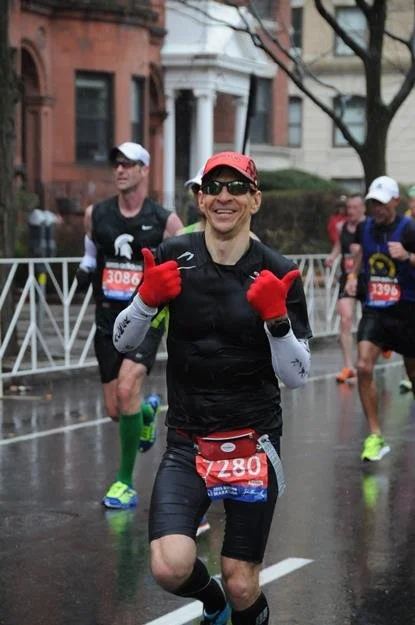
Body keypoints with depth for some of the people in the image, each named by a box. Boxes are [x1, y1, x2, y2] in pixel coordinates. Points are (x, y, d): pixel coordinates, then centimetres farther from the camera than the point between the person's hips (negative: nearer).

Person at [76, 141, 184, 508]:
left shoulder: (165, 221, -6)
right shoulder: (96, 215, 3)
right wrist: (85, 270, 1)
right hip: (108, 319, 4)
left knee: (127, 389, -23)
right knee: (116, 411, 7)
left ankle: (125, 481, -10)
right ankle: (149, 410, 47)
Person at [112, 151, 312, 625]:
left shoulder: (277, 274, -6)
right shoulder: (174, 257, -4)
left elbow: (296, 377, -6)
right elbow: (123, 341, 3)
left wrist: (276, 317, -22)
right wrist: (147, 298, -16)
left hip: (253, 443, -1)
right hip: (187, 442, 1)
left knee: (241, 586, 2)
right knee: (170, 569, -17)